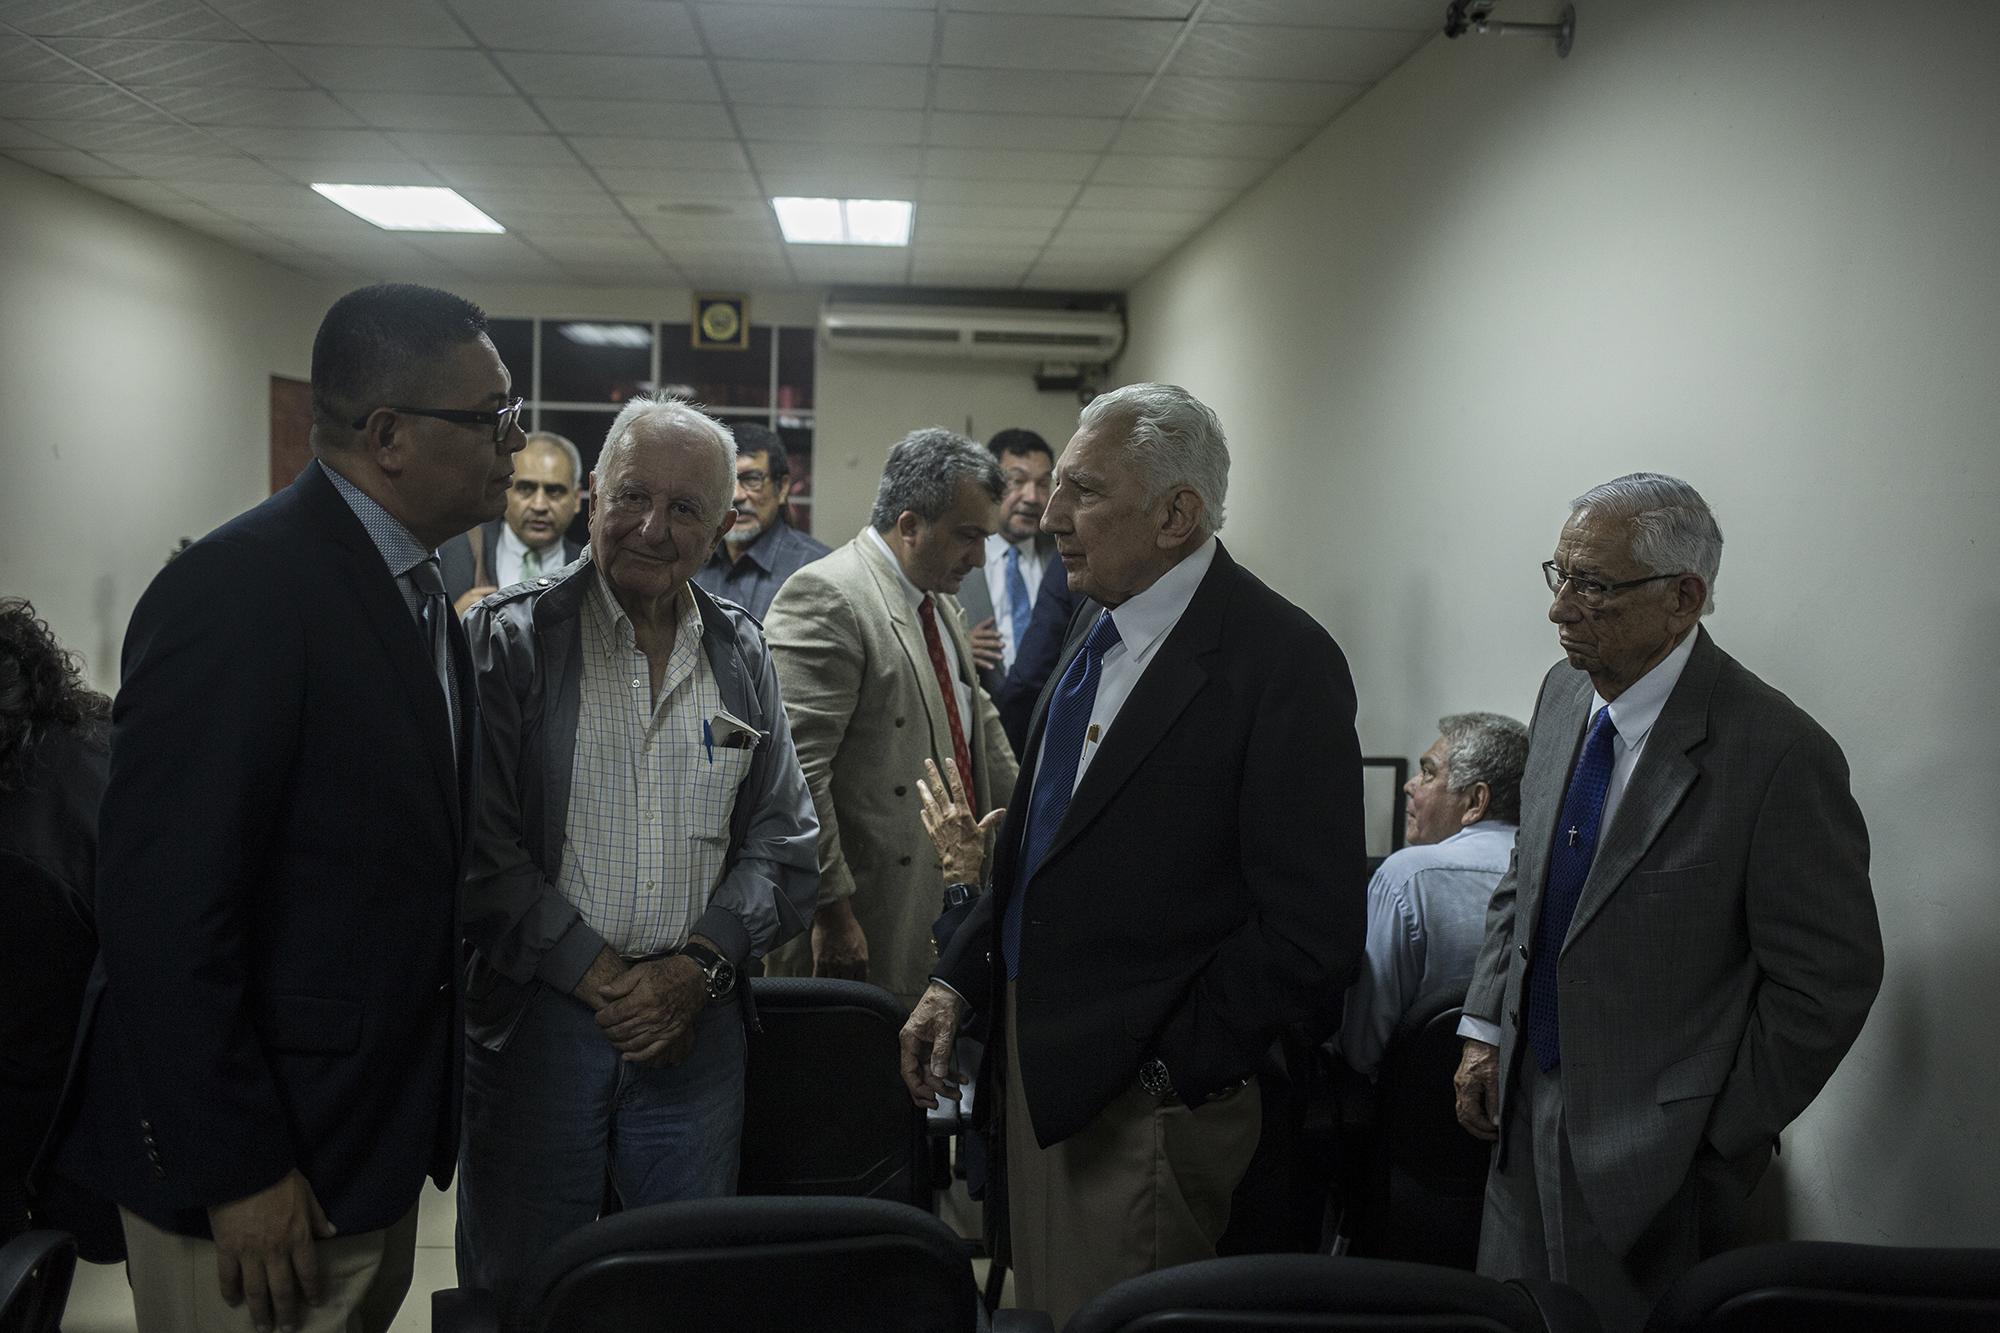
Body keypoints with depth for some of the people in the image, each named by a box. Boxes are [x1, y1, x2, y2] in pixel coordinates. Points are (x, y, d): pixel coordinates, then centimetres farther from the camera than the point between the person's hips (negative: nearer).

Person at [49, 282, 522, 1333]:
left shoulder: (417, 589, 7)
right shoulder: (239, 589, -22)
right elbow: (165, 909, -24)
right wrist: (237, 1172, -20)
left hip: (380, 1129, 8)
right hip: (260, 1167, -8)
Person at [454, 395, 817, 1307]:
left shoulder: (743, 658, 8)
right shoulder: (509, 639, -4)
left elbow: (784, 846, 7)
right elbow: (481, 846, -10)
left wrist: (698, 968, -7)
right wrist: (602, 976, -13)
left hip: (698, 1026, 3)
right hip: (535, 1020, -3)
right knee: (518, 1292, 9)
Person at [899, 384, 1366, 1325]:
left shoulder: (1282, 664, -19)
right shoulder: (1100, 623, 7)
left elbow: (1313, 932, -20)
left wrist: (1163, 1072, -16)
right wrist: (960, 980, 8)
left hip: (1139, 1105, -8)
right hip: (1034, 1068, 8)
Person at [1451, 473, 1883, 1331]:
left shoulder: (1777, 754, -22)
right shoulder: (1564, 692, 1)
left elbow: (1830, 980, -16)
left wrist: (1721, 1145, -11)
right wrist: (1486, 1030, 7)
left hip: (1650, 1150, -6)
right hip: (1527, 1104, 7)